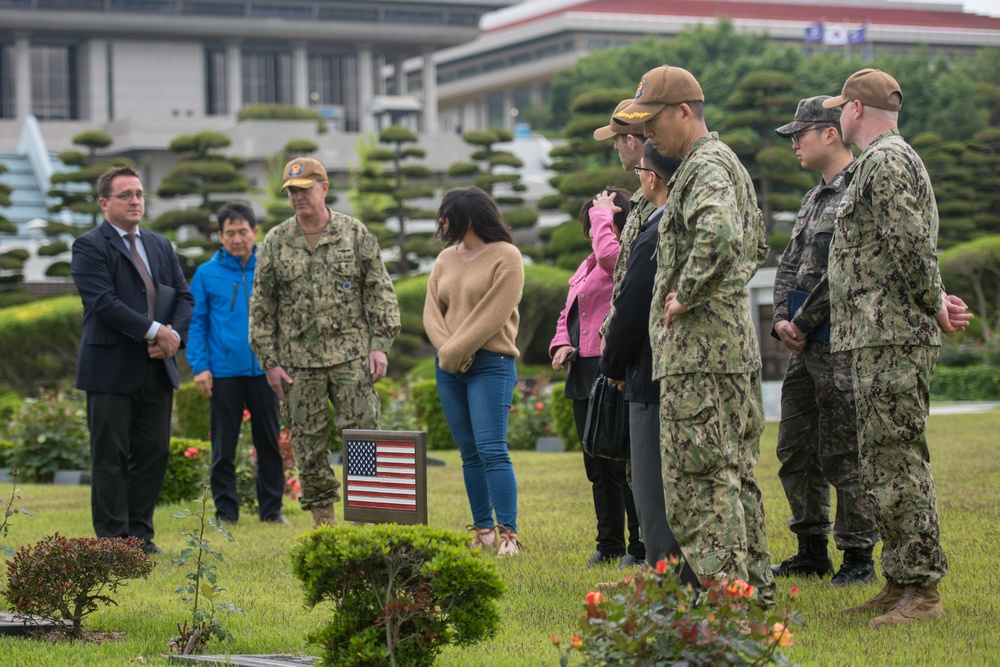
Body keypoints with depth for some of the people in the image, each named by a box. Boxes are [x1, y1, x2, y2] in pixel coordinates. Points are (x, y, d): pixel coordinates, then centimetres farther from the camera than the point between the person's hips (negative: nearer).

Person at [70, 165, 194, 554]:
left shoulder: (161, 247, 17)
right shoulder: (89, 247, -5)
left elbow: (184, 298, 13)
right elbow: (103, 302, -16)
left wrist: (175, 334, -7)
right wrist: (154, 331, -18)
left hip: (158, 368, 6)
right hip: (111, 370, -6)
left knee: (154, 452, 7)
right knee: (110, 457, -1)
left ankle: (140, 534, 17)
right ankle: (113, 540, 5)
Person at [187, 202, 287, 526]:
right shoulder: (207, 274, 2)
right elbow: (196, 324, 1)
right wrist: (200, 366, -7)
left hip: (264, 370, 1)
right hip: (224, 373, -1)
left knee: (270, 444, 7)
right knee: (224, 447, 5)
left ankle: (272, 509, 17)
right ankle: (226, 510, 13)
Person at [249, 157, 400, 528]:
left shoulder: (355, 234, 3)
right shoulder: (276, 243, 6)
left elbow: (379, 291, 4)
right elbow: (261, 306, 8)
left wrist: (380, 344, -4)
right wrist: (269, 361, 2)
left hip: (351, 355, -1)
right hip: (298, 361, 1)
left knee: (363, 432, -6)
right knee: (308, 442, 4)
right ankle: (322, 518, 13)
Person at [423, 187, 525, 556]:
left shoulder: (505, 257, -6)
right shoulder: (446, 259, 14)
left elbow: (492, 315, -12)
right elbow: (431, 311, 9)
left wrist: (457, 350, -12)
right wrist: (445, 348, -8)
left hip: (490, 365, -6)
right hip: (449, 368, 6)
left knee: (491, 450, -13)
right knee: (469, 452, 7)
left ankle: (508, 533, -12)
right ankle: (483, 530, 11)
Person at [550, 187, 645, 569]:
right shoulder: (587, 265, 19)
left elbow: (609, 252, -34)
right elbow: (568, 313, 25)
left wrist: (602, 213, -17)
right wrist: (562, 344, 5)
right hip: (584, 373, 10)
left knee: (624, 464, -7)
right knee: (597, 466, 14)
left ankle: (640, 548, 0)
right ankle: (609, 545, 22)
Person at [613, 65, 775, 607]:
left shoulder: (706, 167, -13)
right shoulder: (725, 164, 20)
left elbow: (718, 234, -34)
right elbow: (756, 243, 31)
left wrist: (686, 294, -22)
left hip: (701, 345, -11)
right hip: (733, 341, 11)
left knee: (699, 477, -8)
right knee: (733, 470, 14)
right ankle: (753, 586, 19)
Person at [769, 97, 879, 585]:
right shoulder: (814, 199, 19)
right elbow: (789, 266, 18)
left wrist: (804, 323, -13)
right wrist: (781, 320, 1)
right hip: (804, 346, 9)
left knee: (842, 454, -6)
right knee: (795, 451, 12)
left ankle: (858, 557, 2)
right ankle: (812, 550, 21)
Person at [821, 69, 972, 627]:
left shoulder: (884, 161, -12)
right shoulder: (894, 158, 22)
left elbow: (911, 243, -21)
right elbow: (911, 248, 21)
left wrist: (934, 304, -10)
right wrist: (934, 303, 8)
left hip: (892, 337, -11)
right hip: (883, 336, 11)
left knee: (898, 462, -10)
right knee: (885, 464, 13)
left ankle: (922, 590, -10)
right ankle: (902, 582, 18)